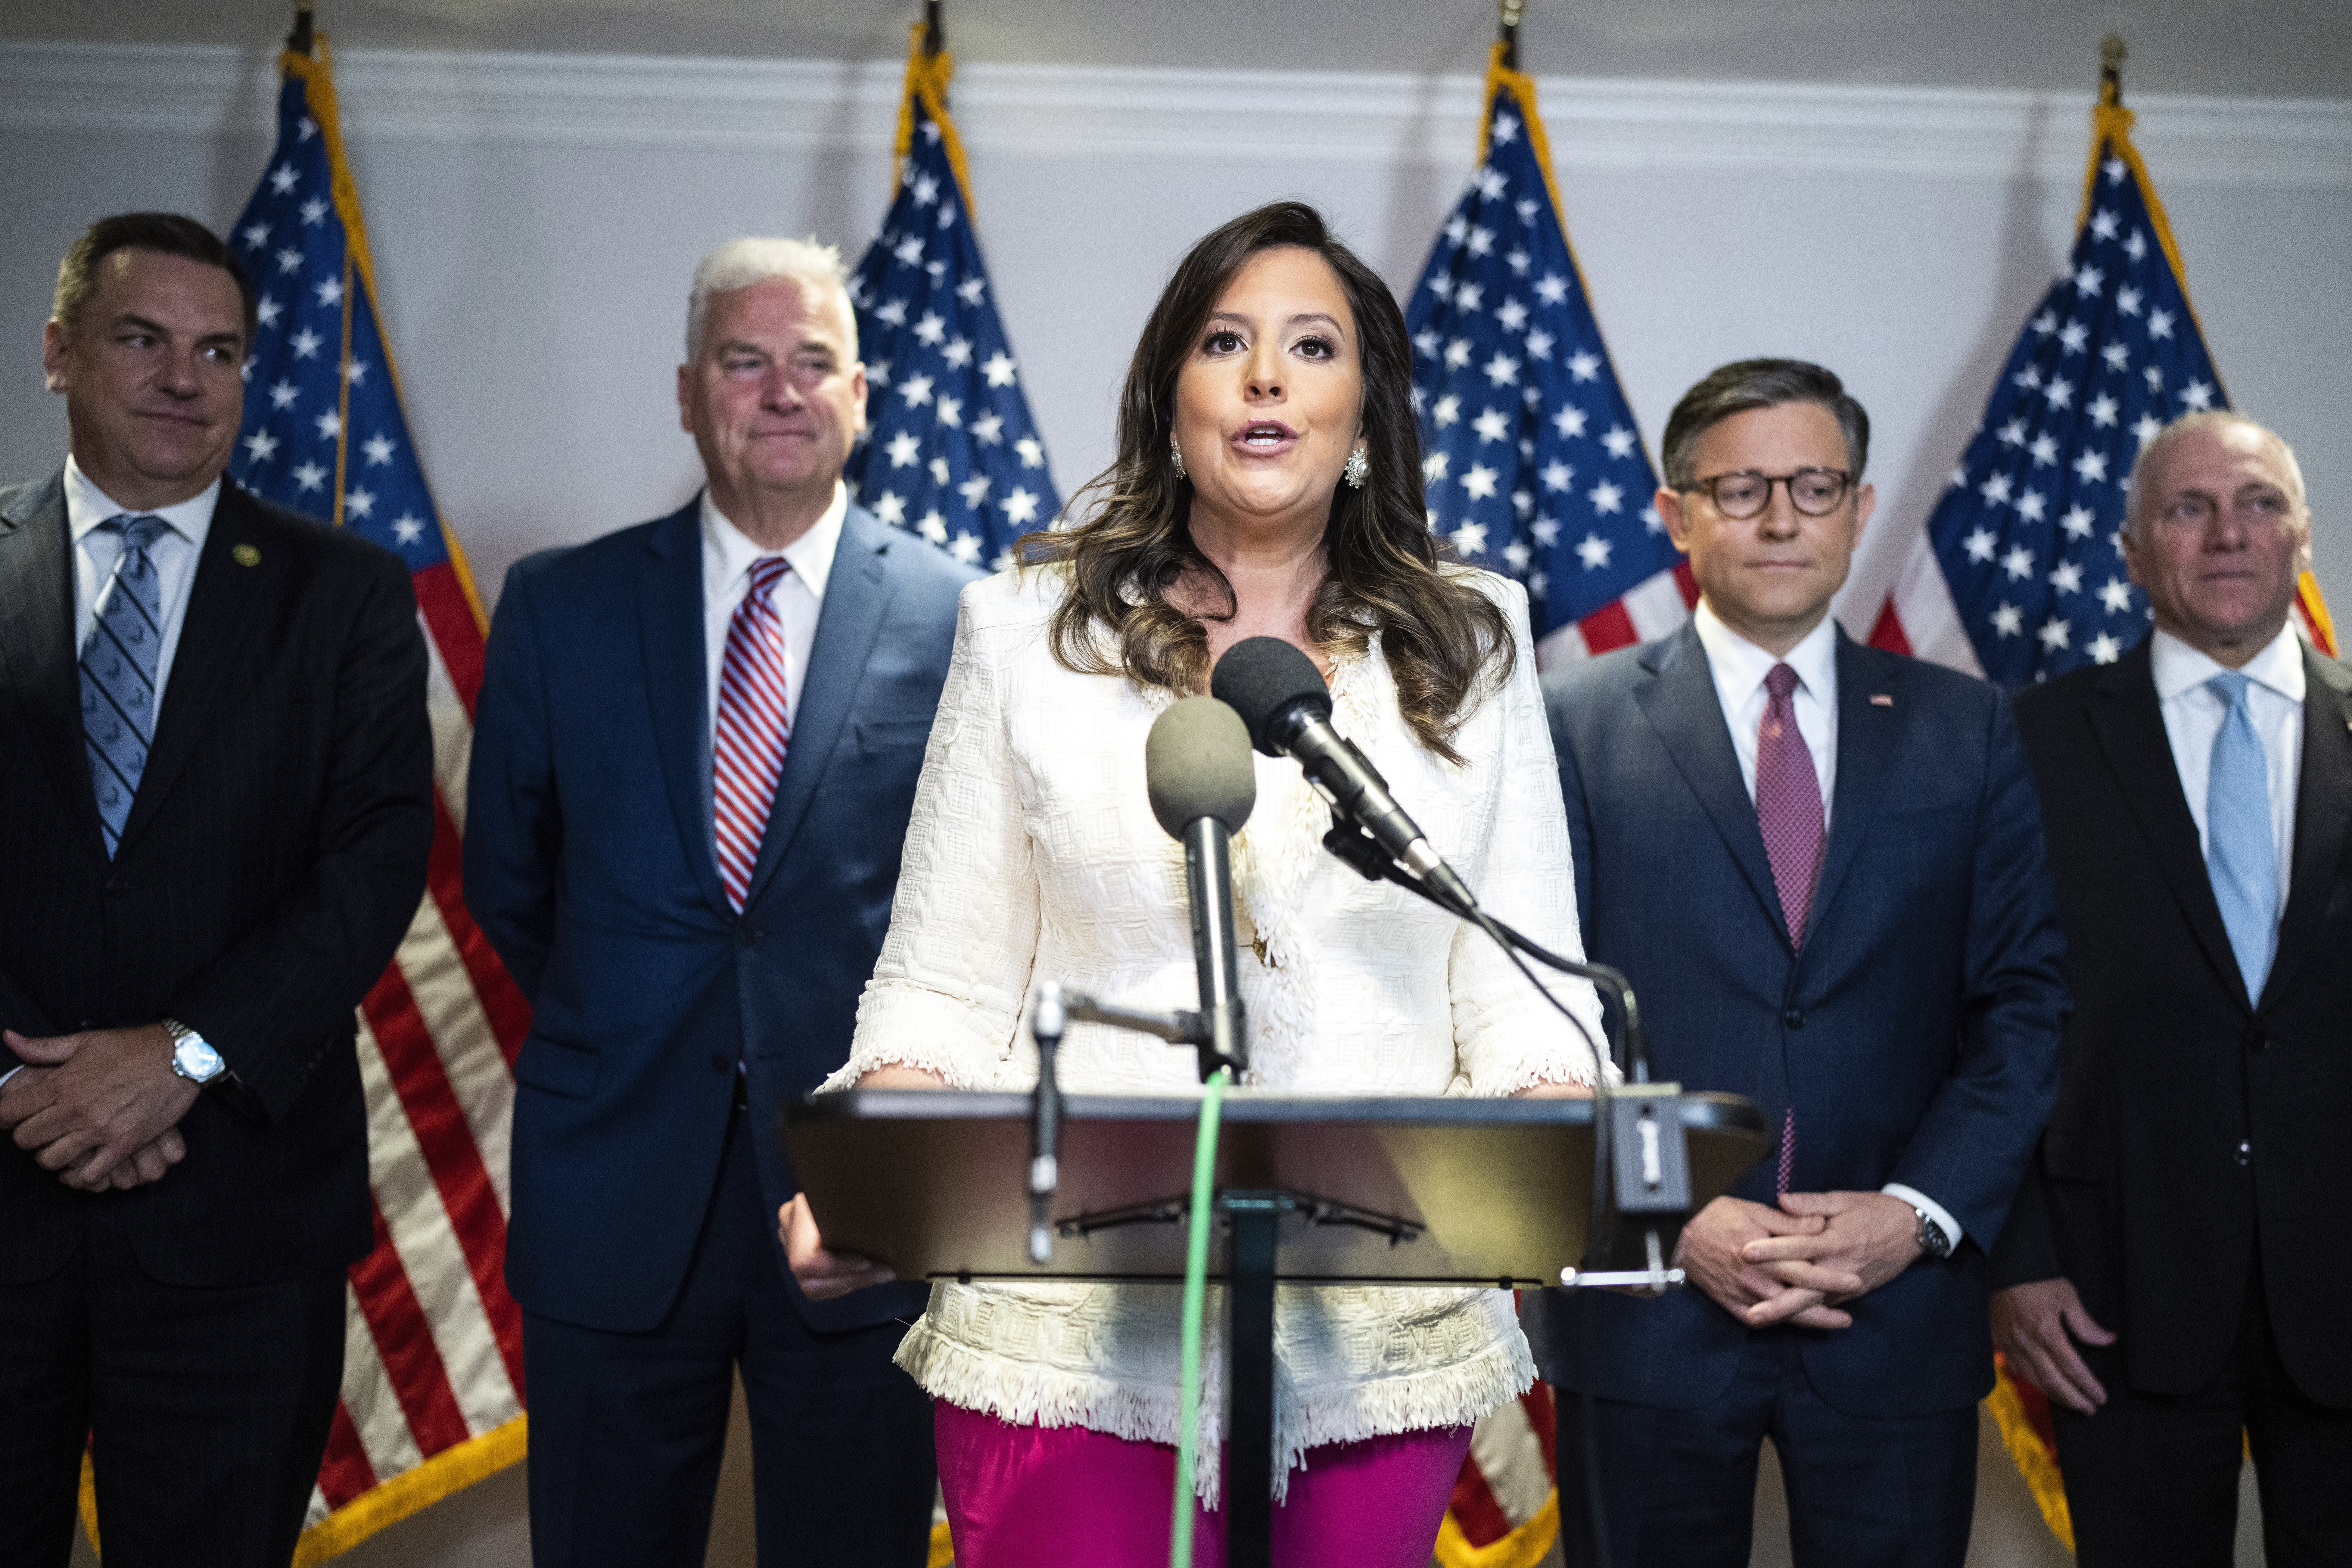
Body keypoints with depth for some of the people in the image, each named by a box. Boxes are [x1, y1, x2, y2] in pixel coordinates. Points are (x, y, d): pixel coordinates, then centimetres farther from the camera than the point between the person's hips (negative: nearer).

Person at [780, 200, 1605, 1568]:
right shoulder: (1030, 631, 5)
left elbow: (1525, 992, 5)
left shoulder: (1468, 647, 8)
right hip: (1074, 1338, -1)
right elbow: (944, 987, 4)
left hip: (1383, 1339, 2)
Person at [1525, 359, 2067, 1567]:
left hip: (1899, 1305, 2)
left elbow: (2025, 1001, 4)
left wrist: (1921, 1213, -8)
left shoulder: (1965, 731, 8)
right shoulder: (1575, 724, 2)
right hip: (1646, 1308, -1)